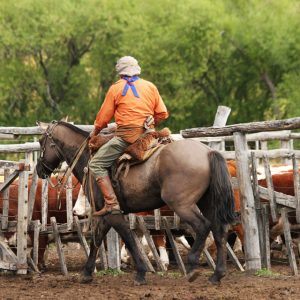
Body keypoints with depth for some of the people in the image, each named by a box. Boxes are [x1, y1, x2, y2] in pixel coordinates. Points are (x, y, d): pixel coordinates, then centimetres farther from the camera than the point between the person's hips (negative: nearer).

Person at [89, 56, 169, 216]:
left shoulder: (116, 88, 2)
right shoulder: (150, 87, 13)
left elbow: (103, 117, 5)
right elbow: (162, 114, 11)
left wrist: (94, 133, 22)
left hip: (126, 135, -5)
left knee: (96, 164, -4)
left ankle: (111, 203, -20)